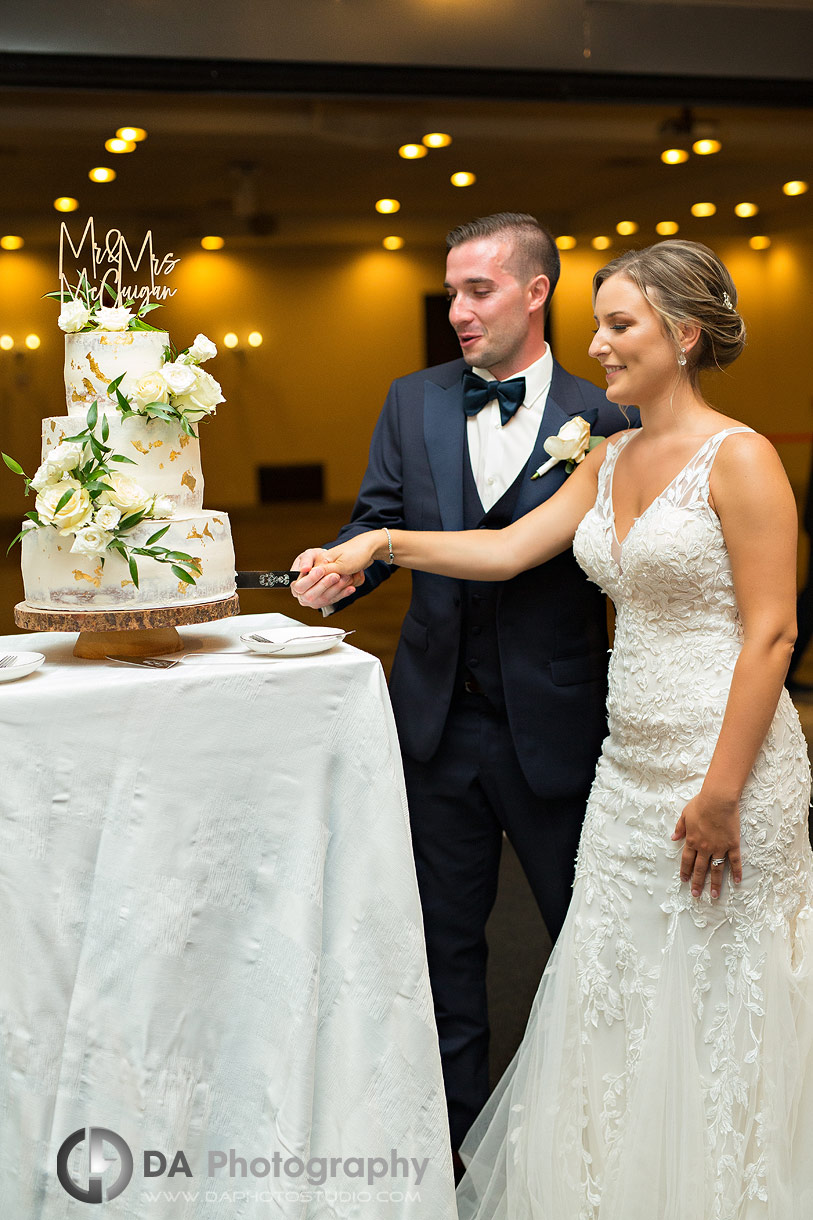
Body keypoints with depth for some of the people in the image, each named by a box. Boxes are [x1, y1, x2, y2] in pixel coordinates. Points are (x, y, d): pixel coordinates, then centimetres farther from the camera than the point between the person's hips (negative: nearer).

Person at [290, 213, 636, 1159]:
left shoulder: (602, 418, -7)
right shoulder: (413, 402, 4)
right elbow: (379, 523, 2)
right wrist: (336, 571, -16)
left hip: (552, 719, -3)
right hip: (439, 716, 3)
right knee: (445, 933, 16)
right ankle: (458, 1127, 36)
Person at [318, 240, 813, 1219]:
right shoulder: (610, 460, 11)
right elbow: (506, 549, 10)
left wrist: (723, 792, -19)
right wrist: (385, 542, -1)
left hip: (725, 765, -7)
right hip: (631, 764, 8)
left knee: (717, 1008, 6)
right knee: (613, 995, 14)